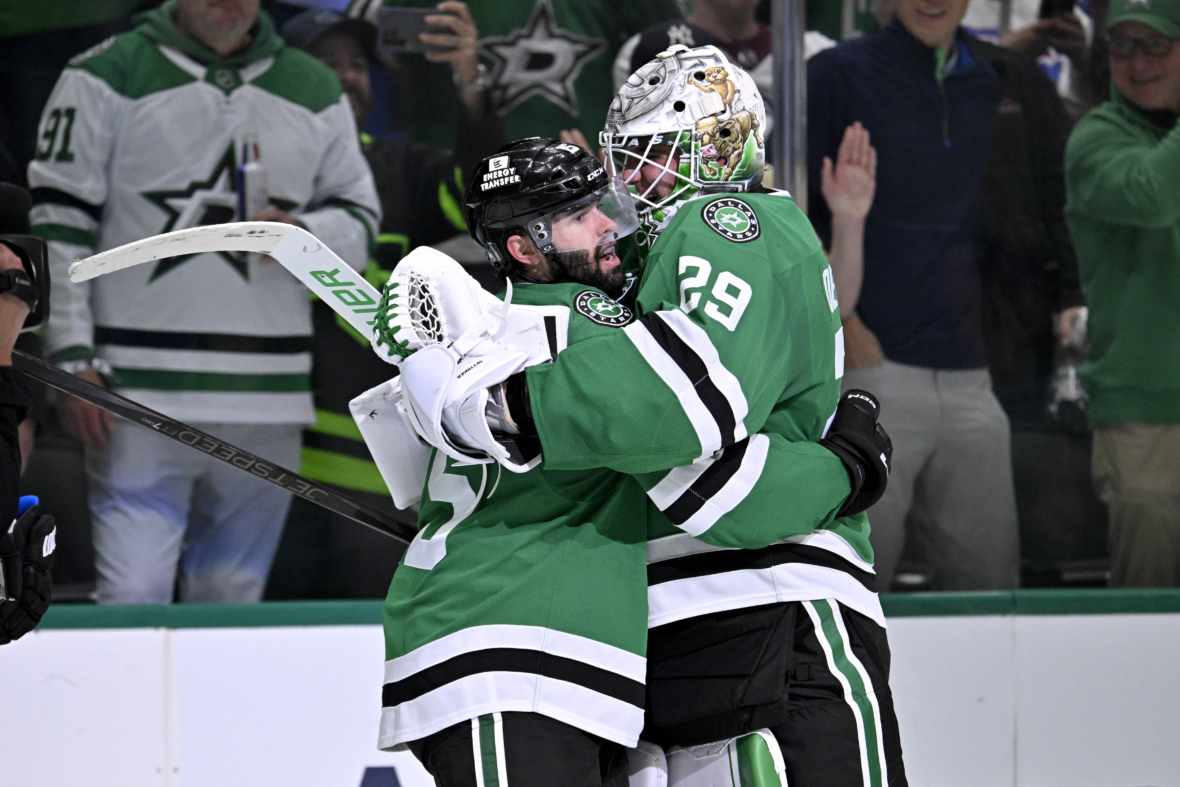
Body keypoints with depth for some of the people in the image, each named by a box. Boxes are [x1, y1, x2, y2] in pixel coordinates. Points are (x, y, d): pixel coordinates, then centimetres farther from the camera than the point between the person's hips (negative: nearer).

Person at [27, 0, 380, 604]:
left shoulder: (314, 91, 13)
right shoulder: (108, 77, 1)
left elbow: (358, 218, 19)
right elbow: (59, 222, 0)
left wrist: (303, 234, -5)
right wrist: (73, 359, -6)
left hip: (268, 398, 4)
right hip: (141, 396, -4)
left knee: (233, 601, 7)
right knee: (132, 601, -10)